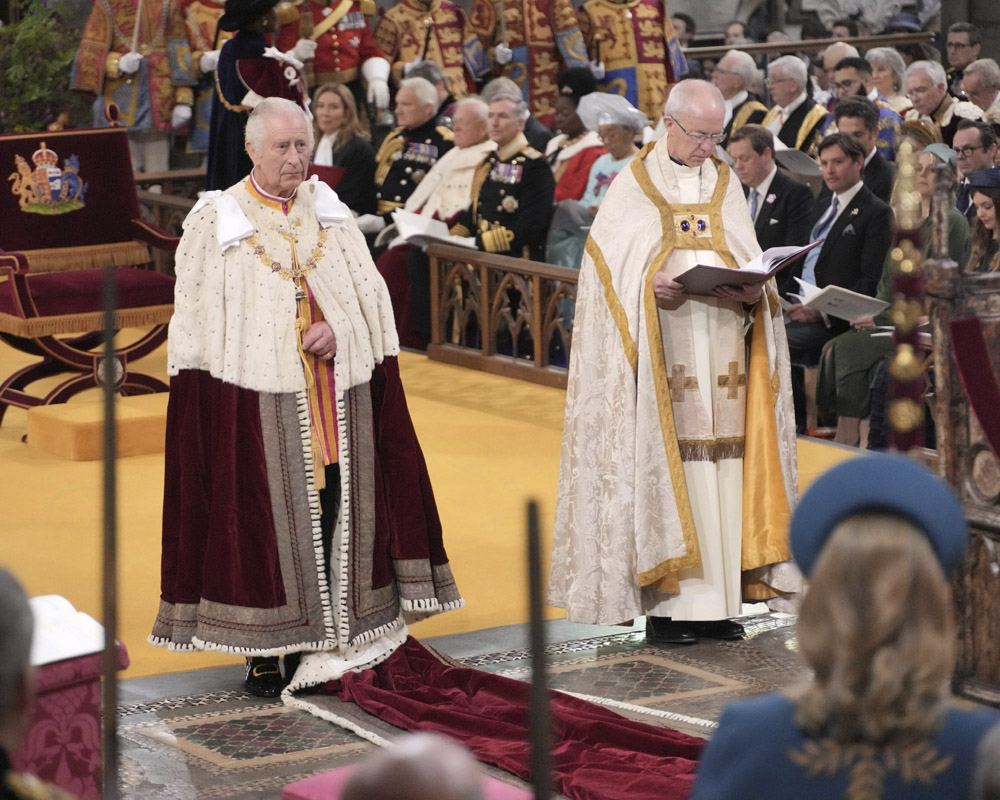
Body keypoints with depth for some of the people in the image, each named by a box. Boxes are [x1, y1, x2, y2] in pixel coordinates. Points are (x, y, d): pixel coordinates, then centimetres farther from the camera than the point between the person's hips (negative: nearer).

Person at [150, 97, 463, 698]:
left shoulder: (331, 214, 12)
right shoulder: (215, 224, 0)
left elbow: (372, 294, 10)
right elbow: (198, 324, -1)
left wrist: (338, 333, -10)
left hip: (336, 395, 4)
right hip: (256, 396, -4)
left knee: (332, 510, 4)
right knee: (262, 518, -2)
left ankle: (324, 643, 13)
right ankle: (263, 654, 5)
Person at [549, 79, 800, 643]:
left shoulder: (727, 186, 16)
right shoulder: (634, 185, 4)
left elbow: (750, 264, 13)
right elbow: (610, 263, -3)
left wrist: (752, 290, -9)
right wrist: (652, 283, -21)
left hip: (722, 355, 4)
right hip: (662, 356, -4)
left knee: (722, 465, 1)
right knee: (665, 464, -8)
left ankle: (718, 602, 5)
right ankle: (666, 606, -5)